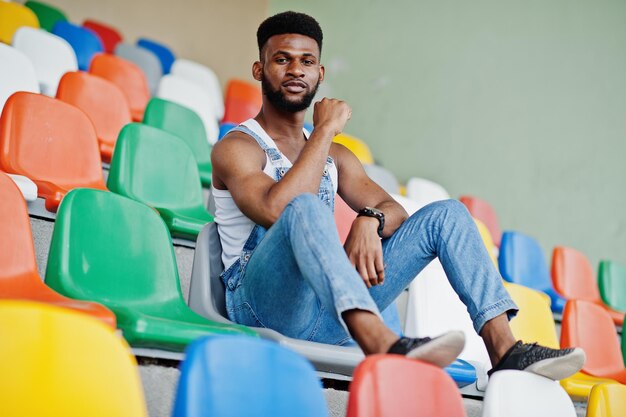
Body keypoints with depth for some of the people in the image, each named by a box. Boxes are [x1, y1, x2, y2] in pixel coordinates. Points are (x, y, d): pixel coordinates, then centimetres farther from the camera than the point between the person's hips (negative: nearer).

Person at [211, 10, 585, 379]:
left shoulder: (335, 156, 21)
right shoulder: (236, 147, 0)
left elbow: (394, 212, 8)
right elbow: (276, 210, -22)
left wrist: (370, 220, -17)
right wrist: (325, 131, -14)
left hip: (331, 313, 6)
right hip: (265, 303, -6)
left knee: (448, 214, -1)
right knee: (303, 206, -36)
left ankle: (505, 350, -20)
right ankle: (382, 345, -58)